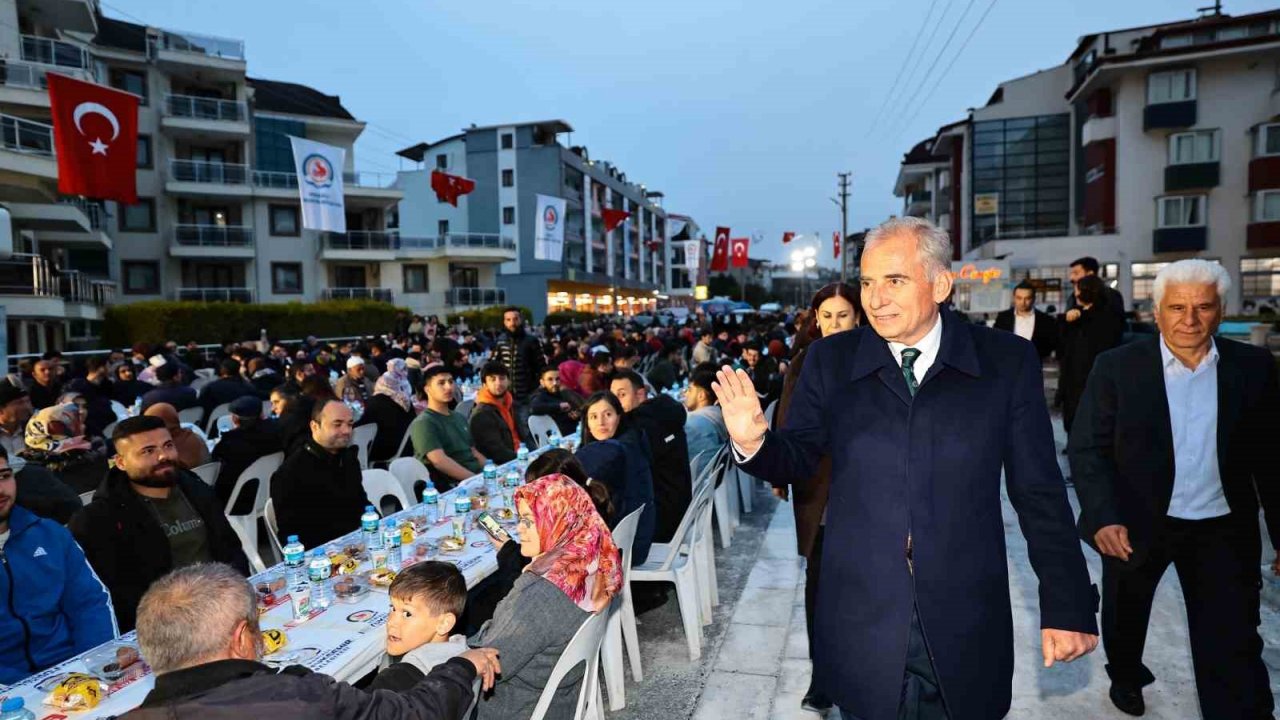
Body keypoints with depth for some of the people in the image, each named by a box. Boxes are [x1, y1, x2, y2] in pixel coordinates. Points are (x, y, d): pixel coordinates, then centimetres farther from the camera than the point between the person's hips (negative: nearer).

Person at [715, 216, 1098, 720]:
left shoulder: (1007, 362, -3)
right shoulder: (830, 361, -1)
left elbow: (1040, 495, 0)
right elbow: (799, 459, 4)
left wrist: (1068, 606, 1)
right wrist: (754, 442, -17)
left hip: (965, 627, 0)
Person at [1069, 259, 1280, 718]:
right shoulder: (1117, 367, -11)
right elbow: (1087, 448, -12)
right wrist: (1103, 518, -22)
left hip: (1223, 530, 1)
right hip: (1136, 524, 0)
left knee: (1233, 644, 3)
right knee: (1125, 616, 22)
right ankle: (1126, 676, 51)